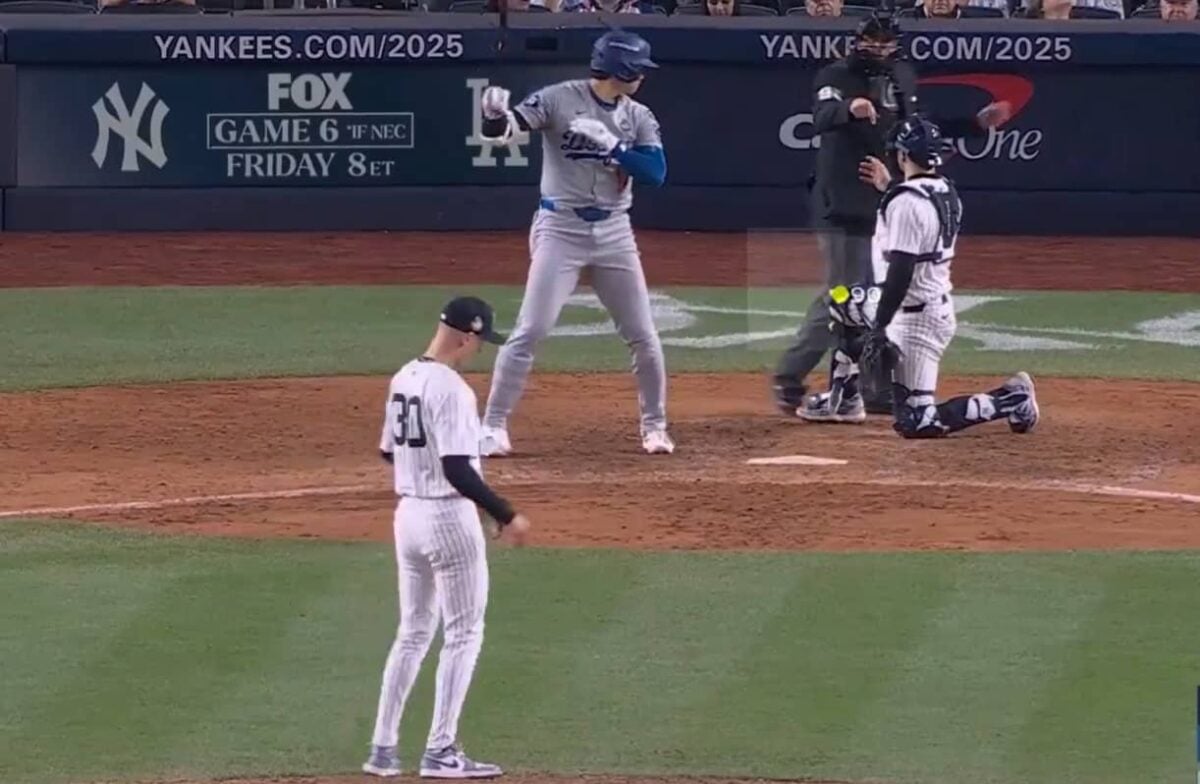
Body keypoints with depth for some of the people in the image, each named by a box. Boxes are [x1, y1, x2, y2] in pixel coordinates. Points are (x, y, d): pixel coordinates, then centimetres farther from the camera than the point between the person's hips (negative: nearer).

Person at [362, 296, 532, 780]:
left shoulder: (403, 380, 8)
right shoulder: (450, 389, -19)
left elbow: (389, 451, 18)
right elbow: (456, 469, -25)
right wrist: (506, 516, -22)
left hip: (407, 514, 8)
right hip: (449, 517, -8)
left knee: (413, 632, 17)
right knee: (463, 634, 1)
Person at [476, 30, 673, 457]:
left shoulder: (639, 118, 2)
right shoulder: (560, 100, -10)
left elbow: (655, 172, -10)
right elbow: (501, 128, -18)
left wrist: (610, 145, -21)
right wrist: (496, 116, -42)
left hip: (614, 232, 4)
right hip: (560, 228, -4)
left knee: (643, 336, 7)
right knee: (530, 330, -9)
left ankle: (654, 426, 24)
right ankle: (493, 425, -1)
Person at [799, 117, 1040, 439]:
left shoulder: (906, 201, -22)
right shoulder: (944, 192, 6)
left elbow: (900, 273, -26)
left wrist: (879, 329, -23)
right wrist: (890, 189, 29)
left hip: (917, 319, -10)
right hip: (939, 302, 10)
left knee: (917, 423, -8)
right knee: (842, 303, 26)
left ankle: (1010, 400, -5)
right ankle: (844, 400, 31)